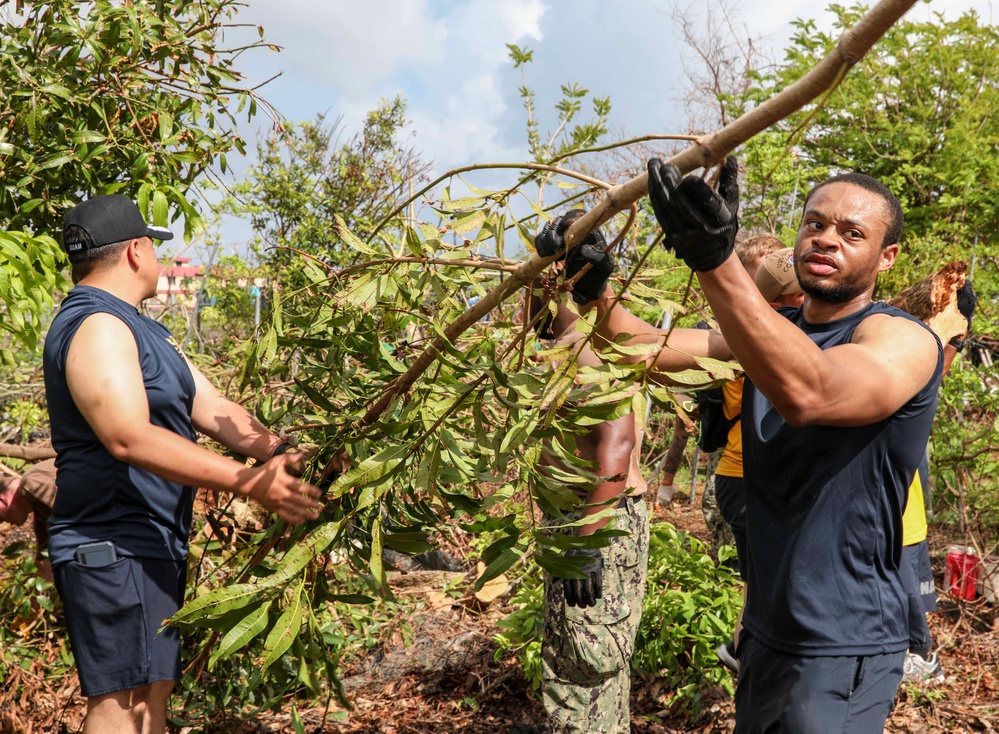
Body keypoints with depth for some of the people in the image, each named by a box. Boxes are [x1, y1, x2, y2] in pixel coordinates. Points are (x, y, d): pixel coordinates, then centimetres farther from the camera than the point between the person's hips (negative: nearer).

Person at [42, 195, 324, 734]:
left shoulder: (138, 328, 18)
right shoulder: (95, 326, -16)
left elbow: (212, 410, 10)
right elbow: (130, 438, -30)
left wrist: (284, 454, -5)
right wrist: (248, 481, -33)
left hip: (154, 546, 10)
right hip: (113, 548, -10)